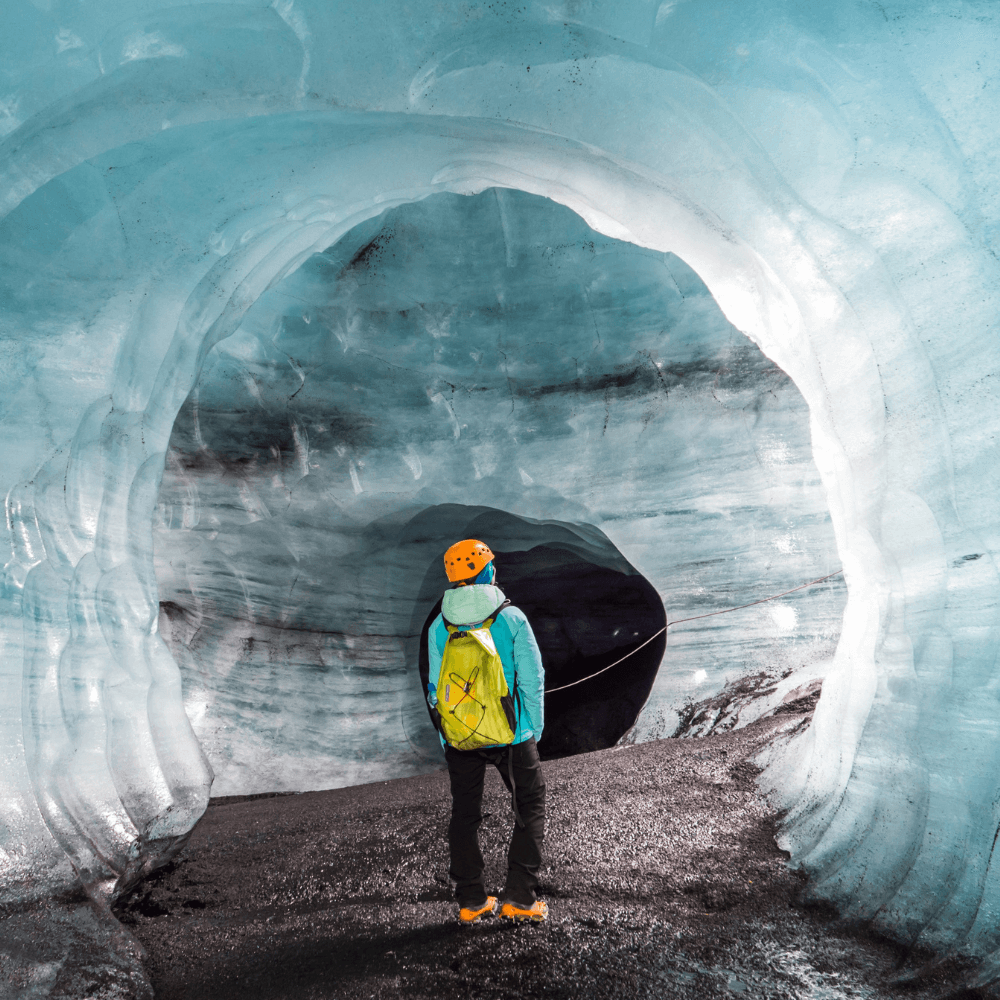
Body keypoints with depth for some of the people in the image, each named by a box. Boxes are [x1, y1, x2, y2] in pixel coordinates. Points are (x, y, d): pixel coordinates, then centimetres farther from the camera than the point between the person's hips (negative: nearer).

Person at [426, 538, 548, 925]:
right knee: (530, 809, 15)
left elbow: (437, 688, 3)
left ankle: (471, 901, 24)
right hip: (510, 734, -2)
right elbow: (531, 680, -8)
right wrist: (534, 730, 4)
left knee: (464, 815, 17)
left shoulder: (438, 627, -3)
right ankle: (519, 897, 14)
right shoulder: (512, 618, -11)